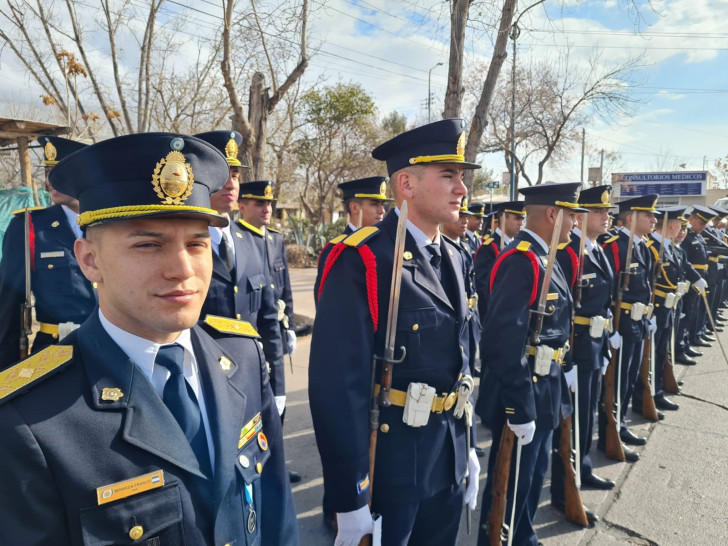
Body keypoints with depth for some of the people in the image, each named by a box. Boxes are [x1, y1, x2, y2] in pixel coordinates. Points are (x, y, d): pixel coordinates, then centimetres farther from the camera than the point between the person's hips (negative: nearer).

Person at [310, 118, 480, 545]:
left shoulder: (451, 258, 5)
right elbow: (339, 384, -23)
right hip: (388, 463, -7)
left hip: (448, 457, 8)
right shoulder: (361, 261, -21)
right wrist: (350, 497, -19)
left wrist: (468, 447, 14)